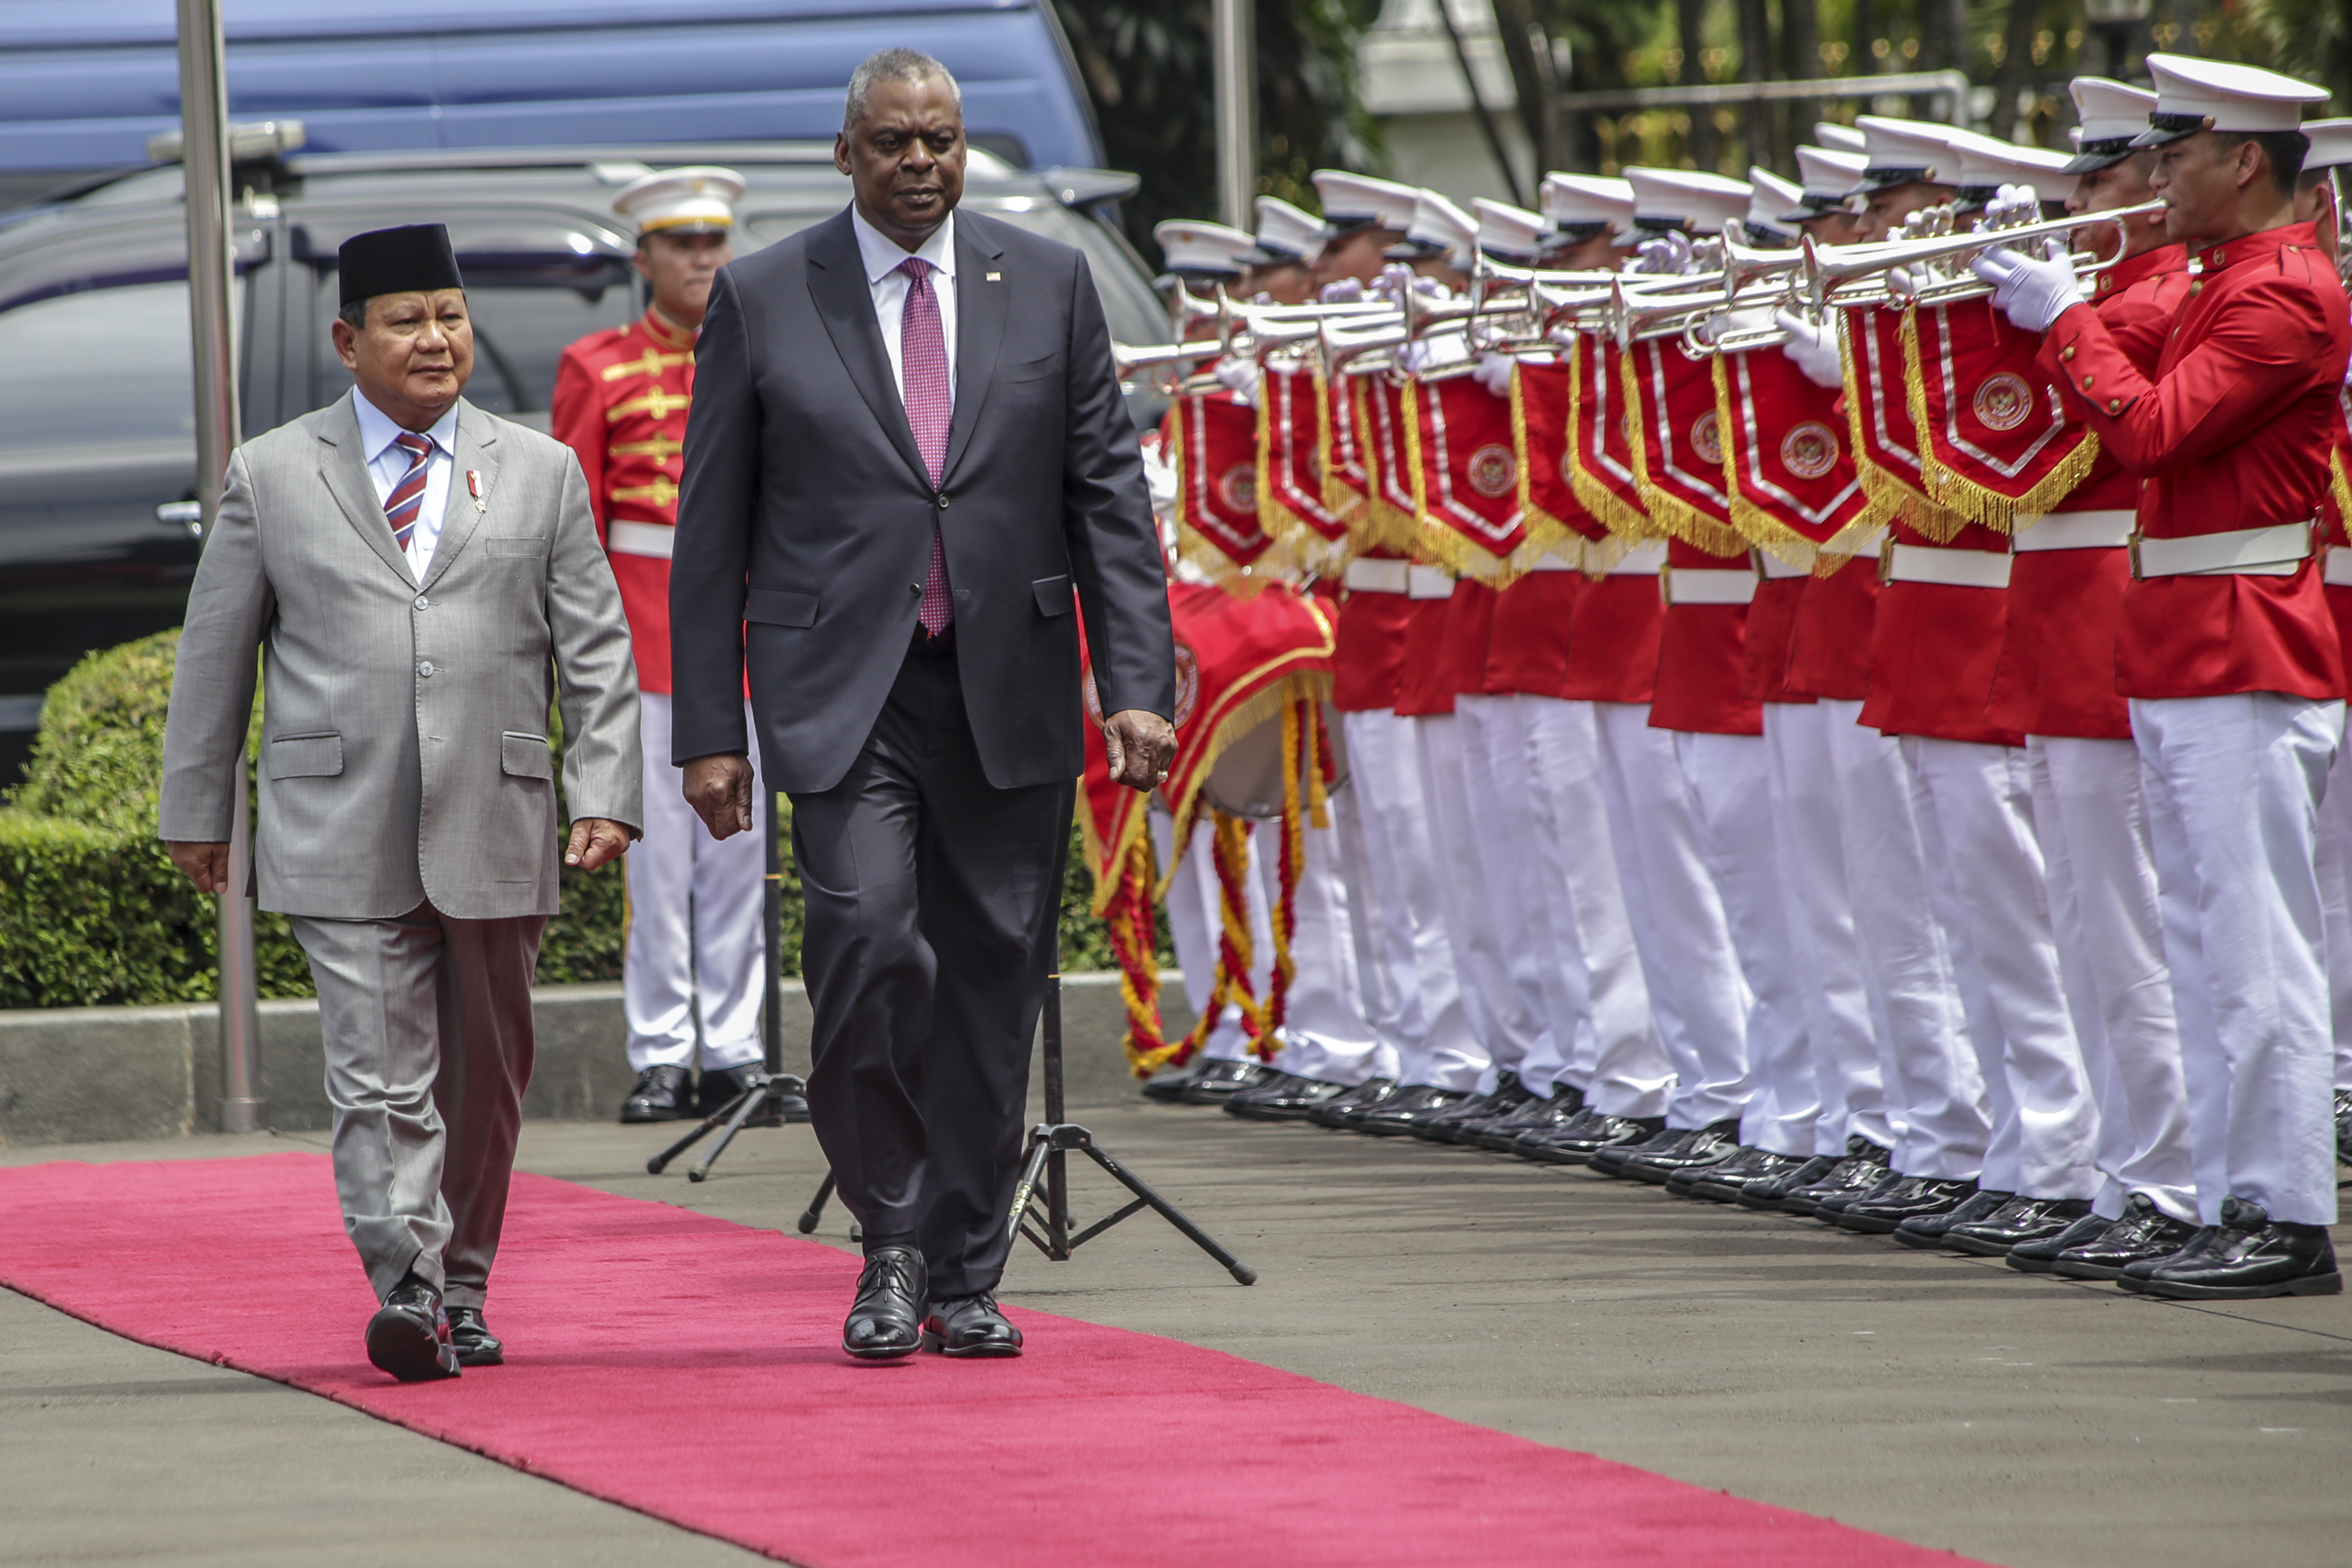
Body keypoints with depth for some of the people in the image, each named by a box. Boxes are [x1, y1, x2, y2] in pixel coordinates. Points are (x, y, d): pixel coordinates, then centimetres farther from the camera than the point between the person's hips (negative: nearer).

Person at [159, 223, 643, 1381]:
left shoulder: (541, 474, 11)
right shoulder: (272, 477, 8)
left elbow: (597, 653, 8)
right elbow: (213, 656, 12)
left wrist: (605, 797, -3)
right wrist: (197, 809, 10)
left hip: (496, 833, 2)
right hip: (340, 839, -2)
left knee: (483, 1078, 9)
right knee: (379, 1080, -12)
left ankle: (461, 1285, 23)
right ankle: (407, 1293, -18)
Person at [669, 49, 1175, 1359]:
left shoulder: (1050, 284, 7)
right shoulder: (762, 301, 2)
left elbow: (1111, 495, 7)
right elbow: (714, 530, 4)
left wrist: (1140, 685, -3)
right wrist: (710, 730, -1)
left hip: (1010, 695, 2)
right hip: (844, 695, -2)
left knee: (993, 979, 4)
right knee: (868, 934, -20)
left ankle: (964, 1278, 15)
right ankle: (893, 1239, -3)